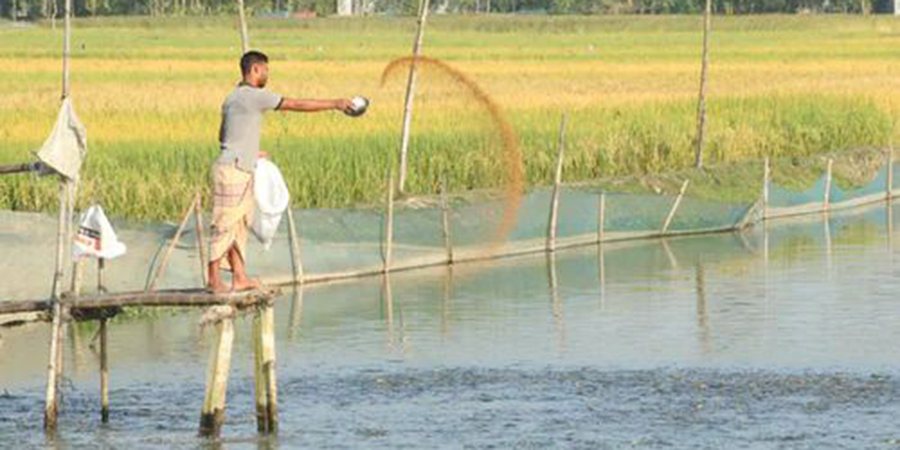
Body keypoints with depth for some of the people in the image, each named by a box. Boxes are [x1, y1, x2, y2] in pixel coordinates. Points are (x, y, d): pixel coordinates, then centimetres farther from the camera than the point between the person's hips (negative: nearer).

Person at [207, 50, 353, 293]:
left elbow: (223, 136, 24)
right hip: (233, 170, -10)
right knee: (225, 225, -6)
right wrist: (334, 104, -7)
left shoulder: (234, 98, 16)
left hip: (242, 171, 10)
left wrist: (250, 152, 30)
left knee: (240, 225, 10)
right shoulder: (254, 96, -13)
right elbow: (297, 105, -12)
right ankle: (214, 280, -4)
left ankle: (239, 277, 11)